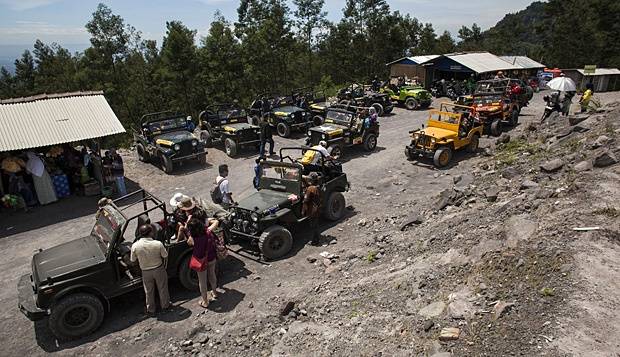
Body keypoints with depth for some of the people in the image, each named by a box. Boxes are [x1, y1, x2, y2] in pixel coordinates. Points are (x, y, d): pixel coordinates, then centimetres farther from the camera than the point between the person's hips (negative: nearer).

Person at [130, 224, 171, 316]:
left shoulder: (135, 246, -20)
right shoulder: (158, 244, -24)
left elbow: (132, 260, -5)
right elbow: (165, 256, -11)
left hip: (146, 272, 1)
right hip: (159, 269, -1)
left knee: (149, 291, 22)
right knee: (162, 288, 21)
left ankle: (150, 310, 37)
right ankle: (165, 305, 39)